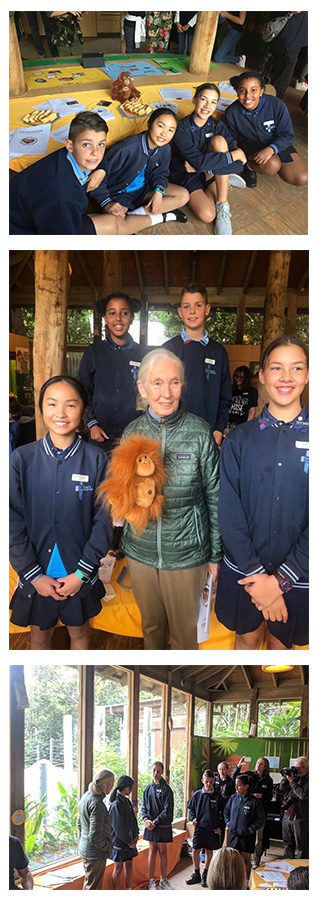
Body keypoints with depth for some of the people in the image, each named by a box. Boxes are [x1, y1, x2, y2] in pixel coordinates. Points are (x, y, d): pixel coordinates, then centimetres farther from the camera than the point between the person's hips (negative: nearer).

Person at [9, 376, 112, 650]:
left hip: (80, 575, 0)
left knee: (79, 631, 20)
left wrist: (82, 573, -11)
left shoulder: (96, 460, -10)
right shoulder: (21, 459, -9)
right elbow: (13, 523, -8)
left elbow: (103, 521, -7)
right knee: (40, 634, 19)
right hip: (36, 574, 0)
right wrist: (34, 575, -11)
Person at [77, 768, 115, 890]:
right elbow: (95, 836, -26)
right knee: (93, 888, 4)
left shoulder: (86, 797, 4)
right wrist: (108, 846, -10)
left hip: (85, 849, 9)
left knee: (88, 885, 23)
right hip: (95, 854, -9)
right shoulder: (97, 804, -26)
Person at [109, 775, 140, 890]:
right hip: (119, 841, -8)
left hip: (129, 840, 8)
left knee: (129, 865, 16)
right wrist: (129, 842, -14)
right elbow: (118, 827, -20)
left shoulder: (127, 801, 7)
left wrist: (135, 835, 0)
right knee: (118, 869, 3)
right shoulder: (116, 804, -21)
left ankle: (129, 889, 28)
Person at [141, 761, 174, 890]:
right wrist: (146, 819, -8)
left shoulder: (166, 789, -6)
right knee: (152, 851, 6)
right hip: (150, 825, 3)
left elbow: (167, 810, -10)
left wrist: (155, 821, -14)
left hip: (163, 825, -3)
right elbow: (144, 807, 9)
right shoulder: (148, 789, 7)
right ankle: (151, 880, 12)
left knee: (163, 852, 4)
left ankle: (163, 879, 15)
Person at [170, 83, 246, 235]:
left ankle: (223, 206, -21)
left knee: (218, 140, -25)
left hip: (209, 175, 3)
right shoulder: (182, 128, -19)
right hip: (186, 176, -3)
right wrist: (234, 154, -26)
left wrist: (204, 166, -25)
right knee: (207, 215, -30)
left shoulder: (218, 126, -7)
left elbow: (239, 165, -15)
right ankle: (225, 180, 4)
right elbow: (199, 161, -32)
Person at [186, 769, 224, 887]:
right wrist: (193, 818, -2)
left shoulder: (218, 796, -3)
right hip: (199, 827, 1)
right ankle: (196, 874, 16)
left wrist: (220, 827, -3)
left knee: (209, 852, 7)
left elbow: (222, 813, 4)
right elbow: (191, 808, 14)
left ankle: (205, 875, 22)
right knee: (195, 851, -1)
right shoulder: (197, 795, 1)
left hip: (212, 829, -1)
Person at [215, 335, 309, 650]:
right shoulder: (239, 439, -4)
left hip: (297, 576, -1)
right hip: (243, 568, 1)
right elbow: (229, 513, -6)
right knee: (247, 636, 18)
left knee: (281, 642, 17)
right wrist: (256, 574, -14)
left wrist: (280, 581, -15)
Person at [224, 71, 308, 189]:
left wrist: (271, 149, -35)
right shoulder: (231, 113, -19)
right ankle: (250, 166, 0)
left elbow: (287, 135, -17)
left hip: (278, 144, 3)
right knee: (271, 166, -37)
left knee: (301, 179, -10)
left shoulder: (277, 105, -22)